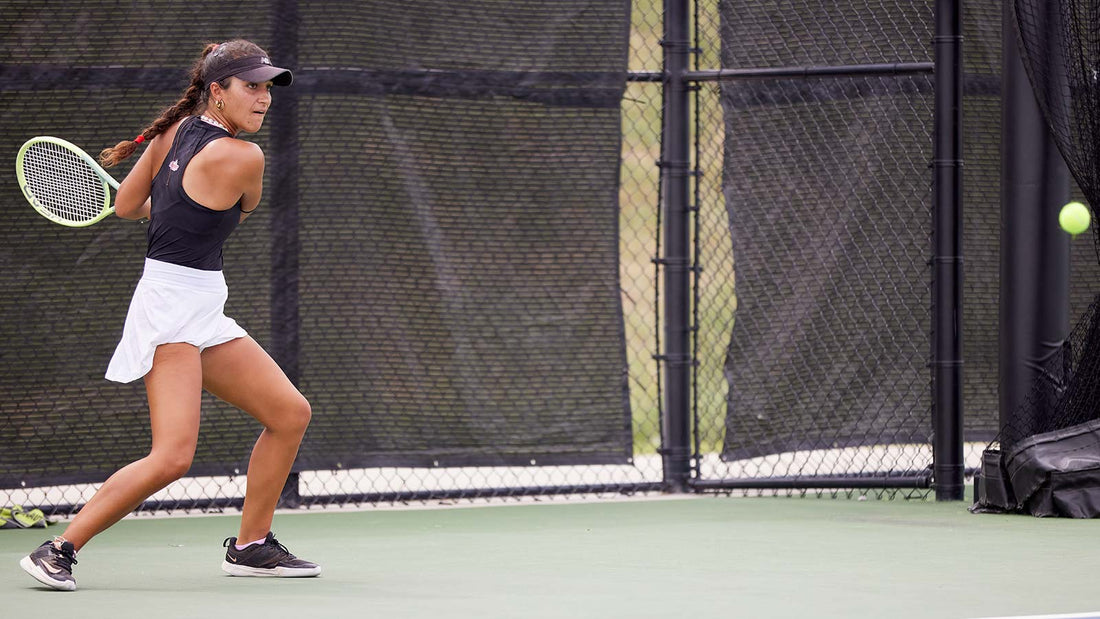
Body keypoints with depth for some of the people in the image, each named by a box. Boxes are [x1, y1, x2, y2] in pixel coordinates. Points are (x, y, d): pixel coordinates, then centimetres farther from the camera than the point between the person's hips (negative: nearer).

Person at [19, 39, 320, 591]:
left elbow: (125, 205, 11)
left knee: (290, 412, 12)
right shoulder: (243, 157, -15)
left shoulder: (174, 130, 7)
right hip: (172, 305, -10)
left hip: (203, 315, 10)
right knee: (172, 457, -20)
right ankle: (58, 550, -12)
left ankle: (250, 546, 22)